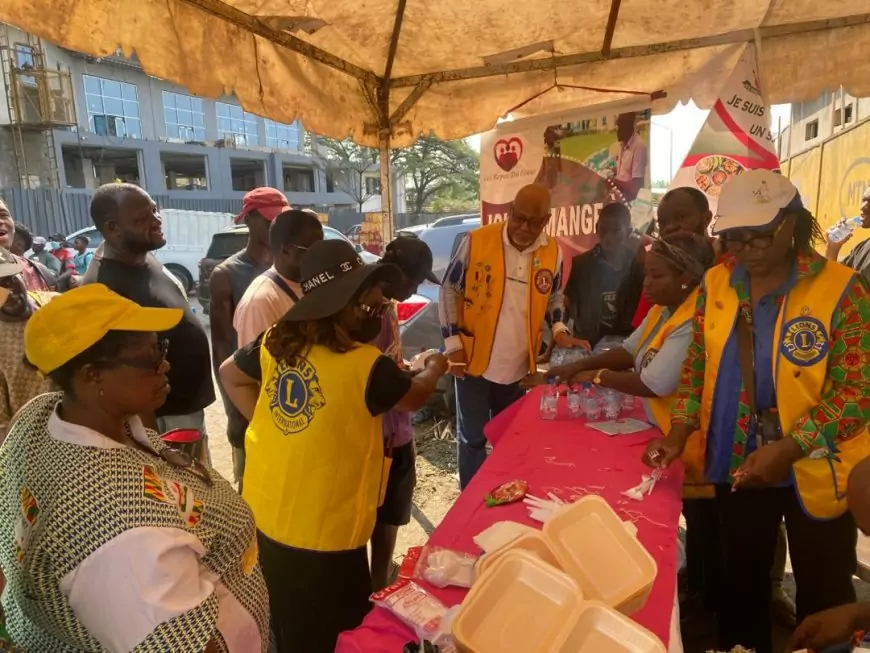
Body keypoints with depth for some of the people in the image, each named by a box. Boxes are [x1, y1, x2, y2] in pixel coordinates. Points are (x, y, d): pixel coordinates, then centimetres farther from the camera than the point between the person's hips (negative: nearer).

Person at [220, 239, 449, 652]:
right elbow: (413, 397, -3)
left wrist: (272, 426, 7)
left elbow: (230, 374, 11)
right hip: (324, 530, -6)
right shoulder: (367, 365, -23)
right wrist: (434, 369, 18)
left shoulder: (277, 341, -6)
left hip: (265, 514, 6)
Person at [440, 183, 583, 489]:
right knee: (472, 439, 8)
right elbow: (449, 290, -5)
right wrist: (453, 344, -10)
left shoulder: (553, 252, -2)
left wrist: (559, 331, -3)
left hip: (519, 368, 3)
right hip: (474, 363, -3)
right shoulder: (476, 241, -12)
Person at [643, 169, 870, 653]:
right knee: (741, 577, 21)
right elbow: (698, 365, 6)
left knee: (823, 592, 16)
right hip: (736, 464, 4)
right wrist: (680, 432, -5)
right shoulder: (716, 284, -2)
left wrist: (788, 449, -24)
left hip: (814, 472, -3)